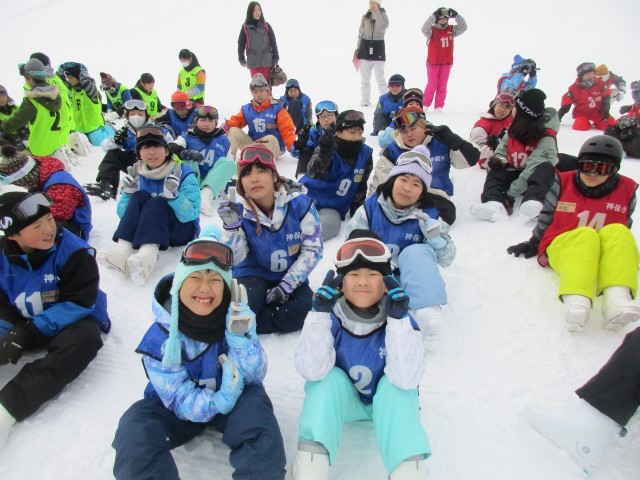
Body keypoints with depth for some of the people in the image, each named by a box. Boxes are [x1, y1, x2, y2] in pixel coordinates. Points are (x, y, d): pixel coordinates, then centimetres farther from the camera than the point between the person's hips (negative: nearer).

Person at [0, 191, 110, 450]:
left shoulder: (72, 250, -20)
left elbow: (79, 303, -20)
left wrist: (31, 330, -28)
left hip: (69, 322, -4)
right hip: (22, 325, 5)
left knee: (84, 339, -36)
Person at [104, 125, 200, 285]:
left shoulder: (184, 173, -11)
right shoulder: (138, 174, 2)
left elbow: (190, 215, -21)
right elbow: (123, 215, 1)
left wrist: (173, 194, -35)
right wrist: (128, 190, -14)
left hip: (181, 229, -4)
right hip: (146, 228, 4)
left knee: (156, 203, -31)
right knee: (140, 196, -21)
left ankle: (148, 252, -55)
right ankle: (124, 247, -38)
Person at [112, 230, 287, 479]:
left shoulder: (235, 317, -18)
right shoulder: (160, 336, -22)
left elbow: (254, 377, -19)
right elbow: (180, 400, -20)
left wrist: (239, 335, -36)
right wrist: (223, 398, -39)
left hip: (233, 399, 0)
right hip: (178, 407, 0)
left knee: (255, 404, -31)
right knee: (135, 428, -26)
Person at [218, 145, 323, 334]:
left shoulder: (300, 203, -16)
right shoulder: (240, 211, -11)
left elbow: (313, 249, -10)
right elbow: (233, 260, -15)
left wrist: (287, 285, -16)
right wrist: (231, 225, -32)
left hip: (290, 276, 2)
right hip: (254, 274, -1)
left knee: (303, 312, -28)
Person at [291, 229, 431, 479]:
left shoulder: (401, 319, -22)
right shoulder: (330, 317, -20)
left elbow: (407, 379, -34)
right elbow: (312, 371, -32)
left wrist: (398, 319, -42)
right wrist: (319, 313, -40)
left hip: (388, 402, 0)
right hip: (339, 400, 1)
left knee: (395, 385, -31)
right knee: (331, 379, -29)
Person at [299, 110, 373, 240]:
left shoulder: (365, 153, -4)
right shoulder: (326, 148, -13)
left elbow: (362, 186, 8)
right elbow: (315, 174, -33)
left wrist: (357, 211, 7)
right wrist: (325, 152, -49)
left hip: (334, 208, 1)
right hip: (308, 197, -1)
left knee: (328, 224, -30)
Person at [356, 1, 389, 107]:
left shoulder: (383, 15, 1)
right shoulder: (365, 16, 10)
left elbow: (381, 28, -20)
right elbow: (360, 33, 14)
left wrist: (376, 12, -16)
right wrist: (358, 48, 8)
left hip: (378, 47, -3)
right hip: (365, 47, 3)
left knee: (380, 77, -5)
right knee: (364, 78, 4)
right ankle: (365, 101, 11)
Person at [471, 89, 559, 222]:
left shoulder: (546, 138, -20)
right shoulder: (514, 130, -2)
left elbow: (534, 166, -31)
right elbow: (502, 149, 7)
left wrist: (511, 193, -40)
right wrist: (499, 160, -20)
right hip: (515, 173, 4)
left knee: (545, 168, -35)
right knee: (495, 172, -24)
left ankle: (533, 203, -58)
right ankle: (494, 203, -53)